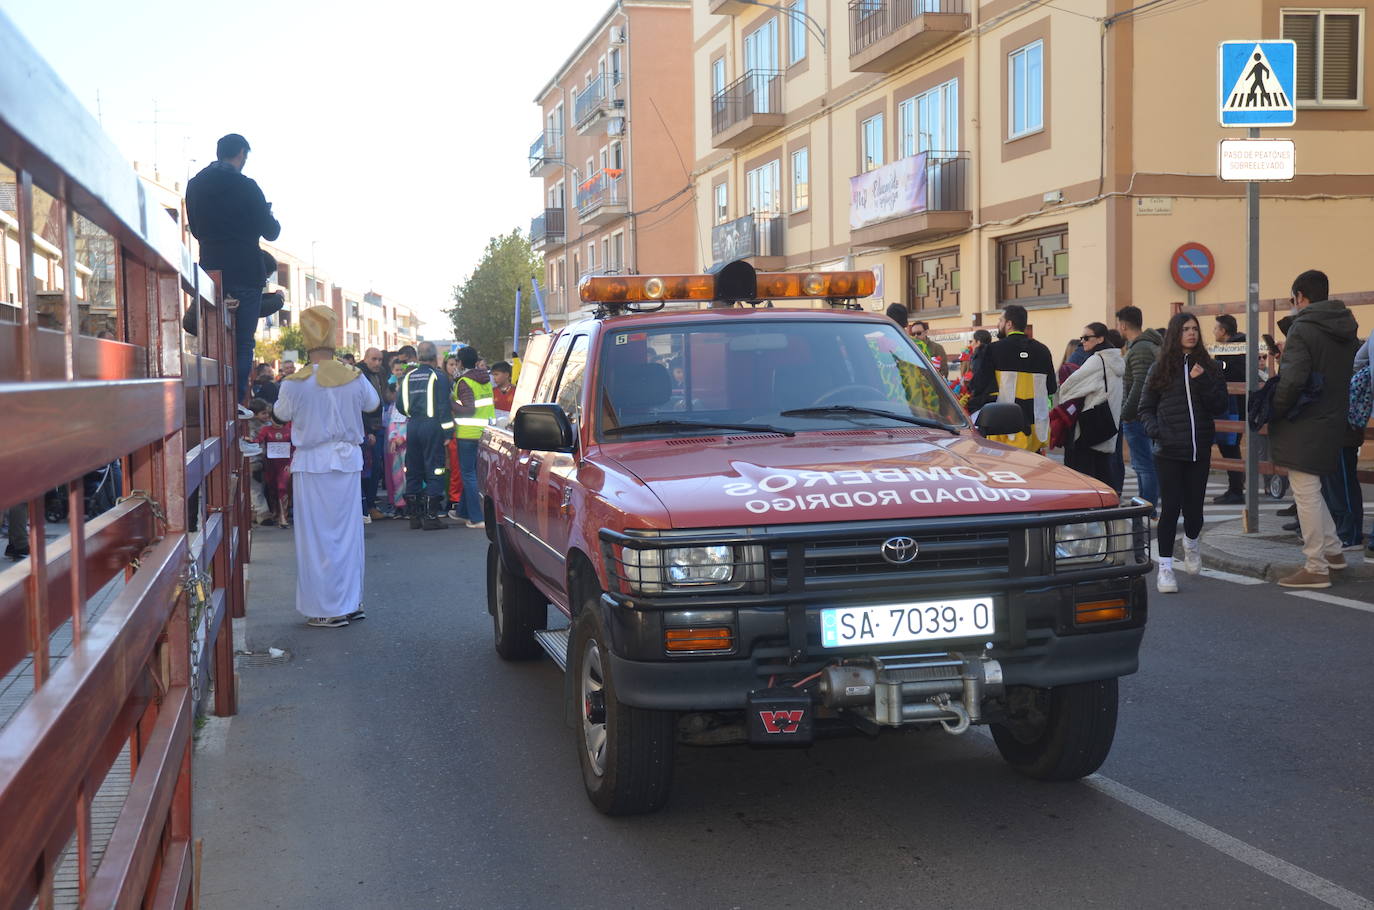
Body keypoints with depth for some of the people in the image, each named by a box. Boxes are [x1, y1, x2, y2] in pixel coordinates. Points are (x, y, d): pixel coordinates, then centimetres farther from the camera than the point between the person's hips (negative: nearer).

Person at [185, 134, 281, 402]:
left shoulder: (194, 185, 7)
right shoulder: (245, 186, -10)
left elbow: (196, 230, 18)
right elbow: (270, 232, -4)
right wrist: (270, 214, 17)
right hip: (245, 272, -5)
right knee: (243, 342, 0)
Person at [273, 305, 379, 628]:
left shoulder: (295, 384, -12)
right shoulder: (355, 379, -4)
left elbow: (282, 413, 6)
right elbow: (372, 403, 16)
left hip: (312, 464, -3)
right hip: (348, 461, 3)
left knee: (318, 535, 3)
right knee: (347, 531, 13)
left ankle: (327, 609, 6)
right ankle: (351, 602, 21)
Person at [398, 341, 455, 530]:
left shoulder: (407, 377, 10)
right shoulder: (439, 376, -6)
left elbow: (399, 405, 12)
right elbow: (444, 406, -12)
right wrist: (448, 431, -10)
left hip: (412, 426, 5)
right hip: (432, 426, -5)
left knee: (413, 472, 11)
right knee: (434, 471, -2)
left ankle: (415, 515, 16)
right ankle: (431, 516, -5)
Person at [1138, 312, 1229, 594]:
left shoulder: (1209, 368, 8)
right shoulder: (1160, 368, 5)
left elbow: (1220, 407, 1)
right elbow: (1145, 409, 8)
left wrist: (1203, 381, -12)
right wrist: (1155, 431, -10)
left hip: (1200, 451, 2)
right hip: (1168, 452, -2)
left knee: (1193, 507, 5)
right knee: (1170, 507, -6)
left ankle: (1191, 542, 39)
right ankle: (1165, 567, 2)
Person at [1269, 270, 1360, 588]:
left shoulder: (1303, 329, -16)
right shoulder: (1346, 329, 10)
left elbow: (1292, 380, -25)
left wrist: (1274, 412, -10)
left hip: (1304, 426, -8)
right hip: (1334, 422, 8)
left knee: (1306, 493, -2)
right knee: (1311, 490, 24)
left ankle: (1316, 568, 2)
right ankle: (1332, 550, 29)